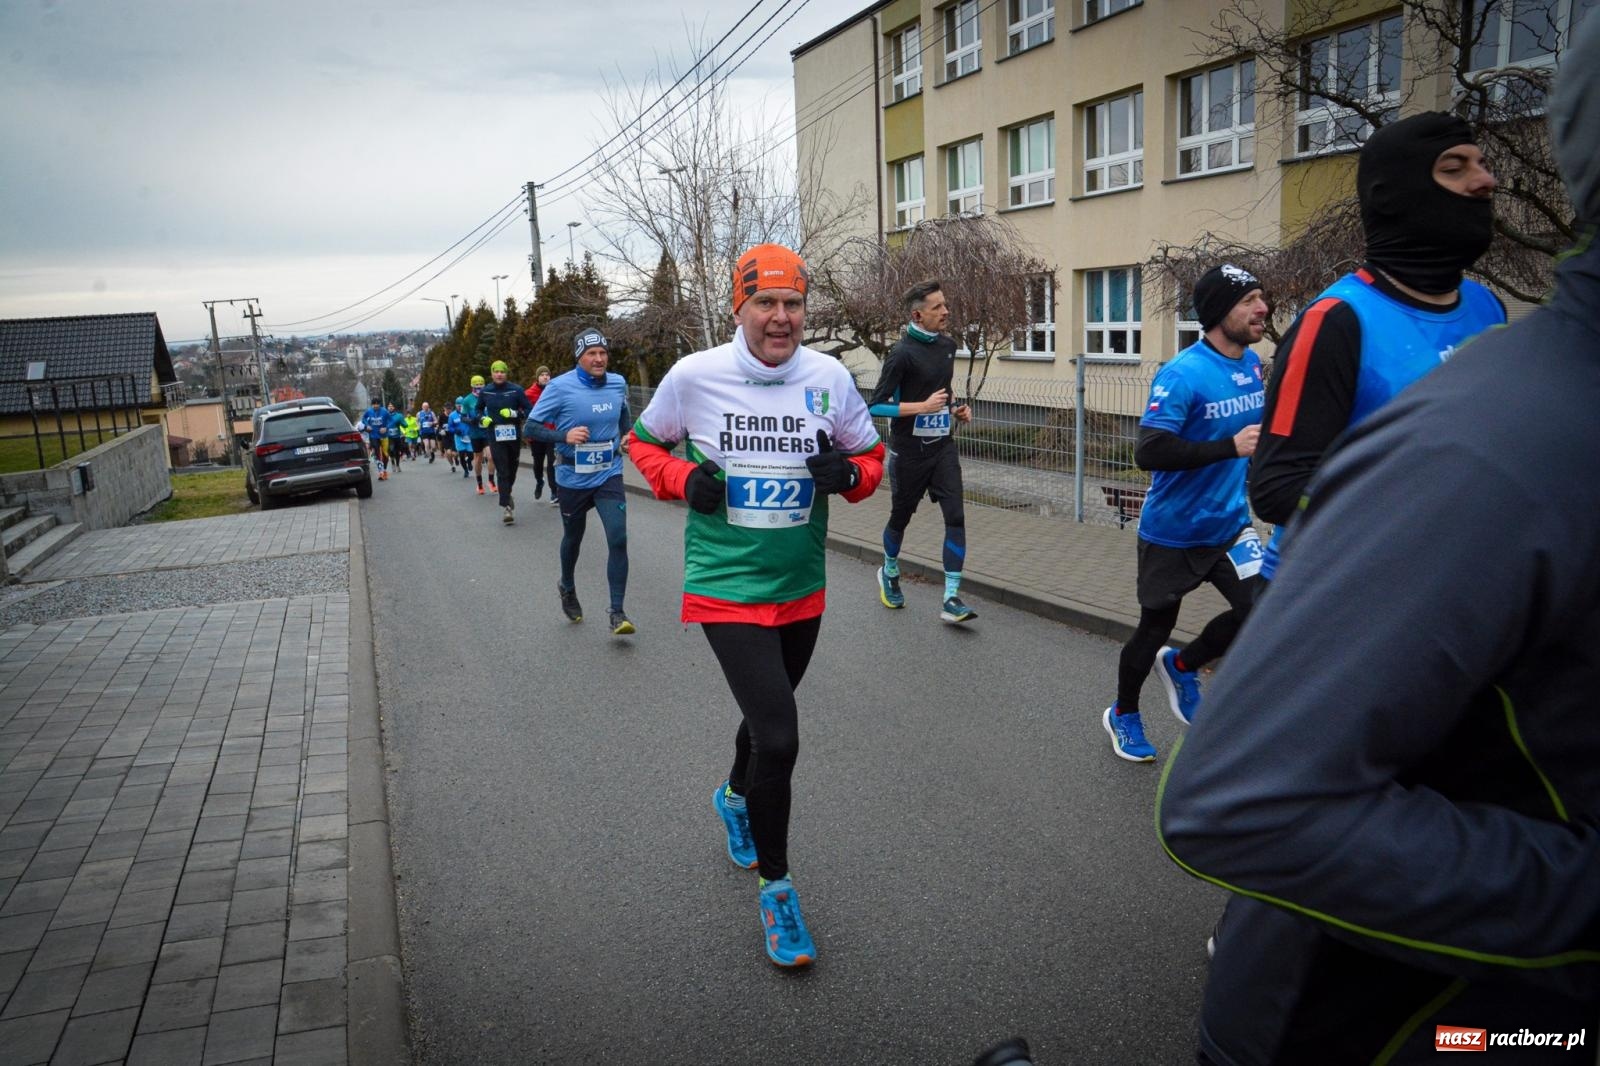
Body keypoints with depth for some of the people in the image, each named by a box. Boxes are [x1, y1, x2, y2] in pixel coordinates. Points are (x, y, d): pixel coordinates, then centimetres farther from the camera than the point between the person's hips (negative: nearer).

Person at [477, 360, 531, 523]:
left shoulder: (516, 389, -5)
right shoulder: (485, 391, 2)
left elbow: (529, 410, -3)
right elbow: (478, 410, 20)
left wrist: (514, 413, -19)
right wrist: (482, 419, 0)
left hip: (514, 436, 1)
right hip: (495, 437, -1)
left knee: (512, 470, 15)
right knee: (503, 472, -8)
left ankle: (506, 495, 40)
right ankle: (505, 506, -7)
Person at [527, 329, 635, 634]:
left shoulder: (618, 383, -1)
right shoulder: (560, 386, -14)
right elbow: (530, 427, -12)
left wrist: (626, 437, 1)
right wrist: (564, 435, -28)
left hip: (609, 475, 2)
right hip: (573, 478, -1)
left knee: (618, 540, -13)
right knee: (573, 538, 18)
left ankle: (617, 612, -4)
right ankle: (567, 587, 48)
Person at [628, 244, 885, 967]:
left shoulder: (830, 377, -4)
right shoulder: (694, 376, -10)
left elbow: (872, 456, 9)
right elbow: (645, 442, 7)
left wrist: (848, 473, -14)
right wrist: (684, 479, -13)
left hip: (802, 588, 4)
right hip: (726, 586, -4)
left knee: (768, 713, 23)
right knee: (778, 736, -13)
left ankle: (735, 796, 58)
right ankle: (775, 887, 10)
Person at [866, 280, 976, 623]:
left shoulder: (948, 345, 7)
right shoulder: (903, 353, -15)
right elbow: (875, 405, -17)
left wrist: (955, 409, 6)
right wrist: (922, 407, -23)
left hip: (943, 447, 5)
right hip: (910, 451, -5)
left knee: (956, 517, -8)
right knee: (901, 517, 13)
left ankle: (951, 599, -6)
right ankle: (889, 574, 41)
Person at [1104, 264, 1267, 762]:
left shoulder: (1252, 363, 2)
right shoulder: (1183, 374, -22)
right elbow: (1148, 452, -31)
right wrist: (1229, 447, -32)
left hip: (1229, 524, 6)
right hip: (1173, 531, -6)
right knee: (1155, 628, 9)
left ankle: (1181, 666, 21)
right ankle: (1123, 715, 35)